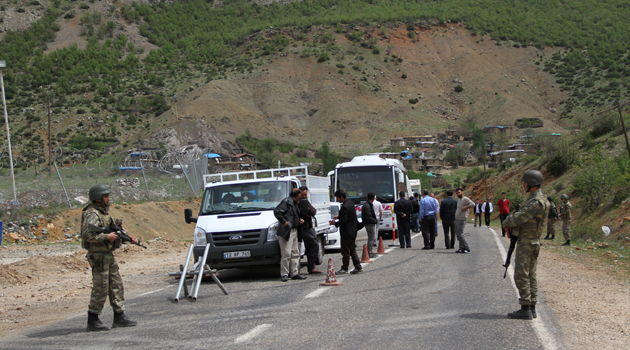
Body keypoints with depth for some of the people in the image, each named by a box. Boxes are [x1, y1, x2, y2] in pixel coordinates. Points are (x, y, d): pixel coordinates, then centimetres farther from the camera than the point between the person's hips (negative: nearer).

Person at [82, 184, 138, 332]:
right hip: (98, 256, -10)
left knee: (116, 285, 11)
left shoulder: (104, 212, 16)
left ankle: (119, 317, 17)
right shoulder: (92, 214, -14)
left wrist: (128, 237, 7)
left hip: (108, 255, 10)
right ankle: (92, 321, 2)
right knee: (100, 288, -6)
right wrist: (107, 237, -24)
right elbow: (87, 234, -25)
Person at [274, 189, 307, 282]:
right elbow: (277, 211, -18)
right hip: (286, 231, -10)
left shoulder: (294, 203, 19)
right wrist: (284, 222, -19)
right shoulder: (286, 201, -10)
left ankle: (295, 273, 16)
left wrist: (299, 220, 10)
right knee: (286, 253, -11)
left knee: (295, 253, 11)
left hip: (294, 231, 10)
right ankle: (284, 274, -8)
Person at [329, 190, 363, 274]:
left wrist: (335, 223, -8)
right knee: (352, 250, 16)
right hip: (352, 231, 10)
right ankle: (358, 266, 17)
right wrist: (339, 216, 14)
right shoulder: (350, 202, 7)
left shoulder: (344, 207, -23)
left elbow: (343, 221, -23)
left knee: (345, 251, 0)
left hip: (347, 233, -10)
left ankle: (344, 268, 8)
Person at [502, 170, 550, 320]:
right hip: (533, 243, 10)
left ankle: (525, 309, -8)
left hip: (526, 243, -10)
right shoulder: (536, 199, 14)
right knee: (530, 276, 11)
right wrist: (511, 226, 1)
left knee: (521, 276, -8)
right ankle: (531, 308, 14)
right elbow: (523, 216, 19)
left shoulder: (537, 202, -20)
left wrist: (507, 222, -4)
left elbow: (520, 217, -23)